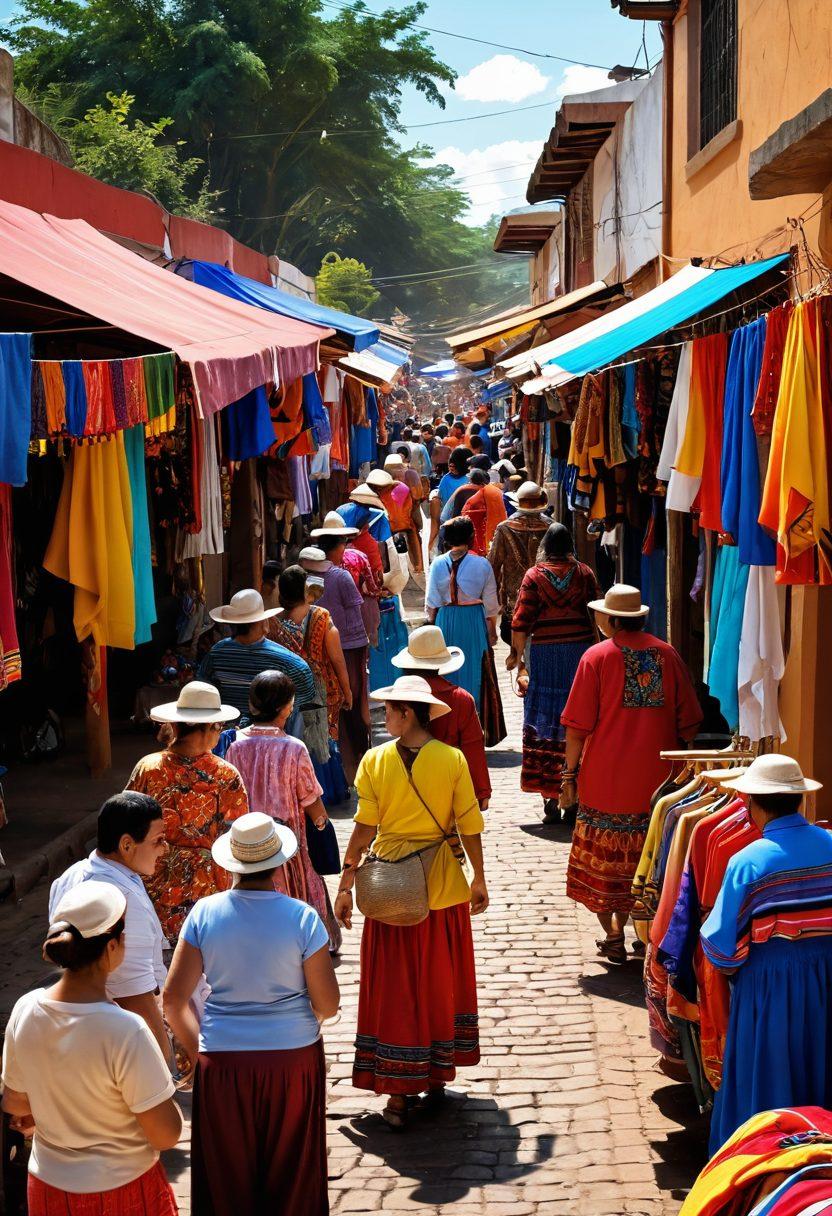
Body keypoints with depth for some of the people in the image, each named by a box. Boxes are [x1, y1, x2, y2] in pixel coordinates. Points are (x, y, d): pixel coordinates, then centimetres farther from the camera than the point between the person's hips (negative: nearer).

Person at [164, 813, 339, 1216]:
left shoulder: (204, 913, -8)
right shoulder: (302, 918, -12)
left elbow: (173, 999, -6)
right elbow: (327, 1005, -8)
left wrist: (195, 1048, 10)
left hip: (222, 1061, 1)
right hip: (293, 1058, -1)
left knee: (228, 1173, 16)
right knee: (290, 1172, 16)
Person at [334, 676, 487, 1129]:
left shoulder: (375, 761, -10)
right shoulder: (452, 760, -8)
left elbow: (364, 829, -9)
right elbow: (469, 826, -3)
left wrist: (345, 885, 1)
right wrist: (479, 878, 11)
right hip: (443, 887, 1)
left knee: (393, 988, 7)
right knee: (441, 983, 17)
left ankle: (398, 1092, 8)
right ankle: (438, 1076, 26)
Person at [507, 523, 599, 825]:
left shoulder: (534, 575, -2)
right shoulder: (584, 573, 2)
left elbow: (522, 621, -5)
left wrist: (516, 654, 7)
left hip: (544, 653, -1)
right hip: (581, 650, 1)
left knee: (544, 724, 5)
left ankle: (550, 801, 2)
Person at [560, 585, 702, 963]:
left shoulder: (597, 657, -9)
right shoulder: (667, 655, 1)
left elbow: (578, 726, -9)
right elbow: (689, 723, 4)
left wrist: (570, 774, -1)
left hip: (605, 780, -3)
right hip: (655, 781, 3)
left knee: (602, 858, 10)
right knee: (642, 857, 16)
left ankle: (613, 936, 9)